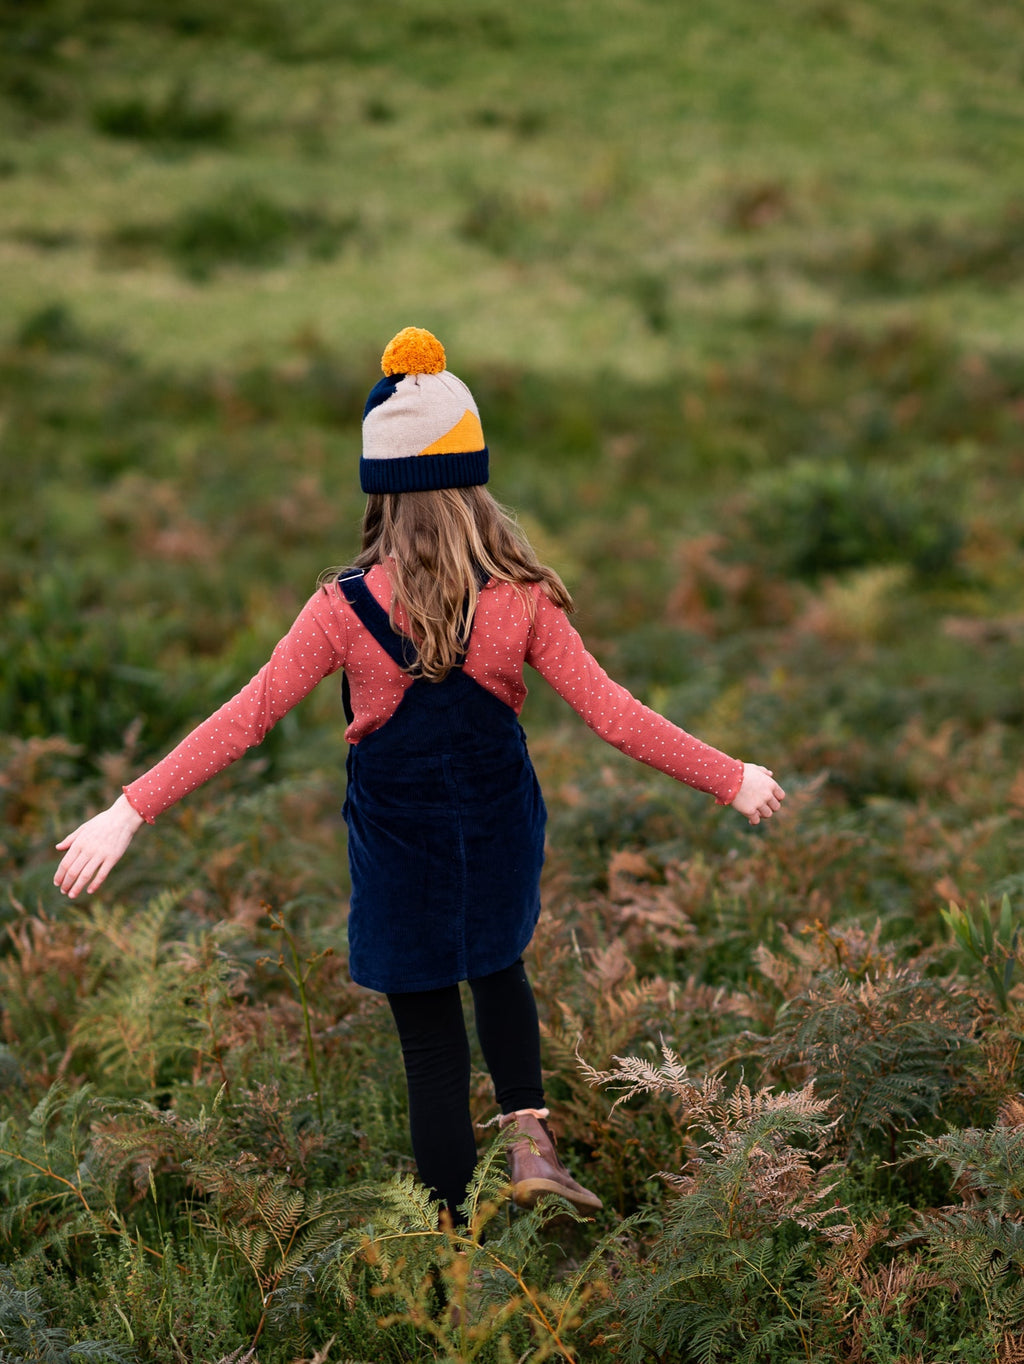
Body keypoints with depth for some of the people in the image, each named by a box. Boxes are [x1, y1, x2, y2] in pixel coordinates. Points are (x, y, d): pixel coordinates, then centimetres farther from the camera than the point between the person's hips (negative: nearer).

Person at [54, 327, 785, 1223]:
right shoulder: (522, 600, -13)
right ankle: (530, 1134, 16)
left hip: (401, 844, -2)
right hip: (500, 833, 2)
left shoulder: (348, 609, -17)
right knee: (498, 970, 31)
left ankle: (452, 1228, 17)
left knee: (432, 1040, 10)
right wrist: (729, 778, 0)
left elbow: (246, 720, -16)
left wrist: (131, 811, -11)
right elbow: (610, 712, -10)